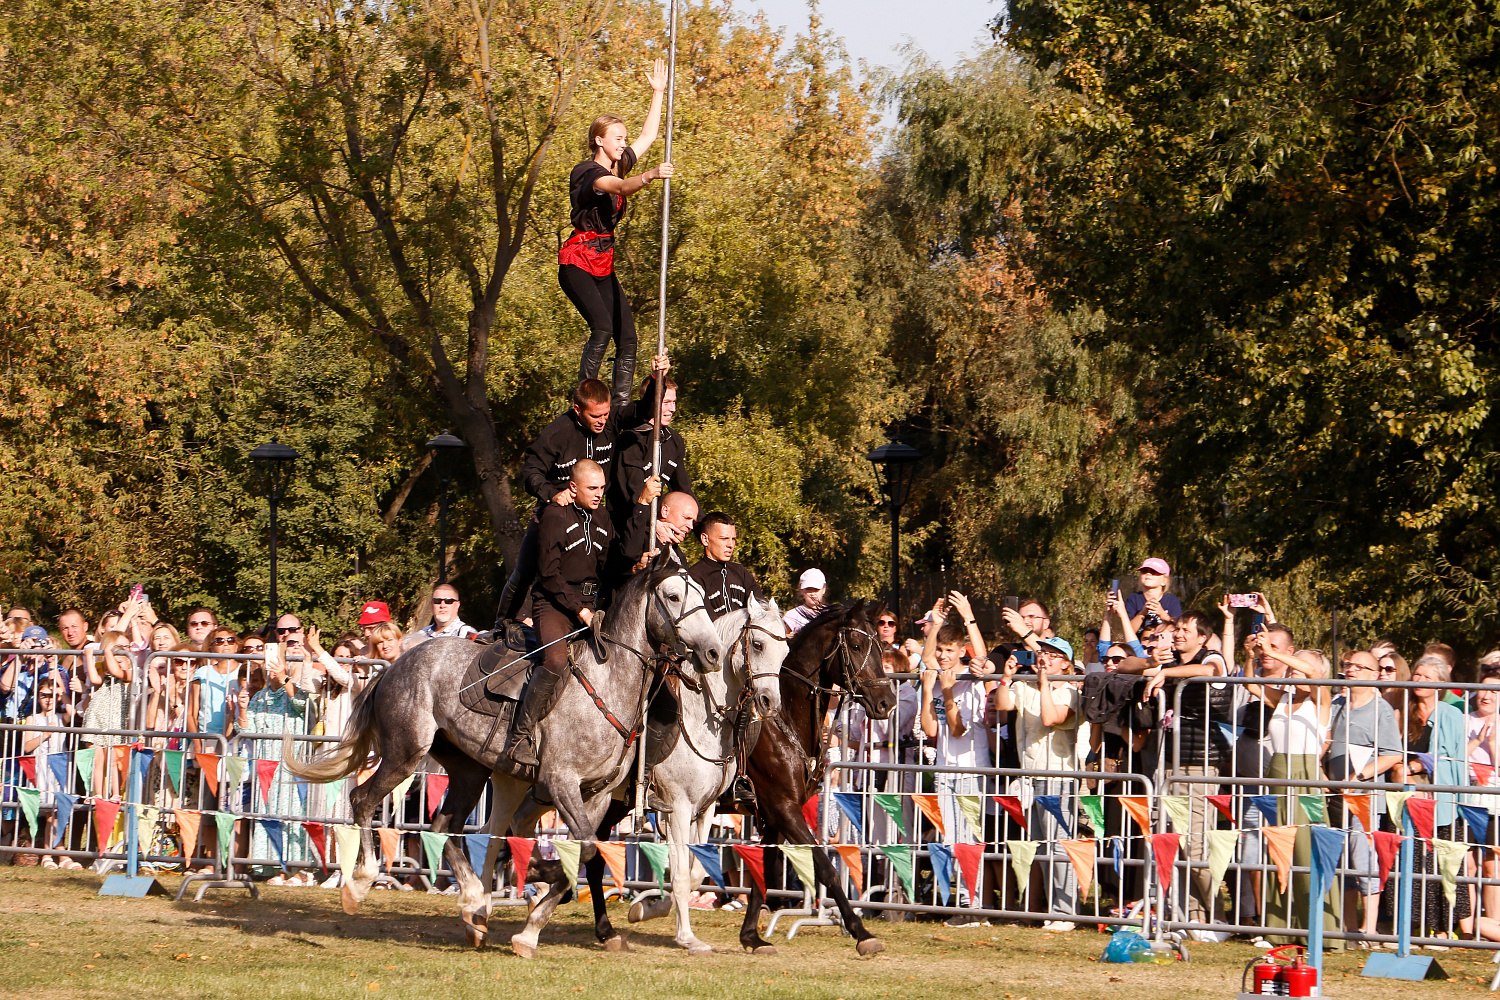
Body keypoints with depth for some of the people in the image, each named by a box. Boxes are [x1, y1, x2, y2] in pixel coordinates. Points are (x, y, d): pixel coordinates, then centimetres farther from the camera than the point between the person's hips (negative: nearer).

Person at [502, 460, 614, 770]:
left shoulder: (602, 523, 15)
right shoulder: (555, 517, -6)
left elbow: (609, 570, 17)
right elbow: (549, 574, -10)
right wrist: (578, 608, -16)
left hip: (587, 605, 7)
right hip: (553, 603, -7)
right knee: (556, 660, -31)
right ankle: (522, 733, -26)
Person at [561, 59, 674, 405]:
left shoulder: (617, 166, 12)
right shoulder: (587, 173, -13)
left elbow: (649, 135, 24)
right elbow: (619, 187, -35)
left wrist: (658, 93, 22)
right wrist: (649, 177, -52)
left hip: (603, 264, 9)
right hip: (577, 262, -9)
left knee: (627, 336, -2)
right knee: (602, 328, -25)